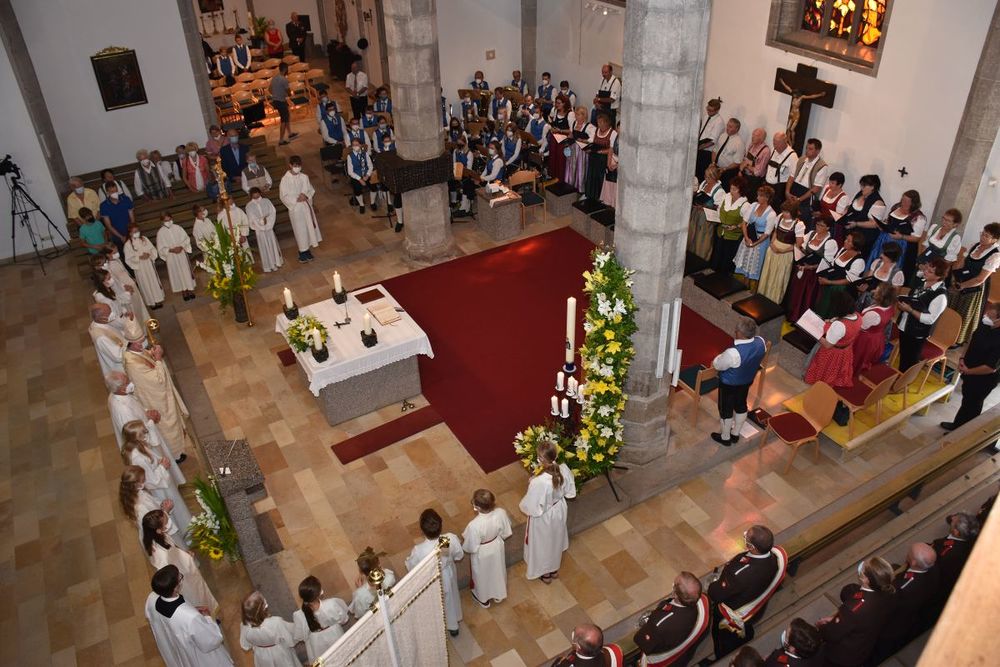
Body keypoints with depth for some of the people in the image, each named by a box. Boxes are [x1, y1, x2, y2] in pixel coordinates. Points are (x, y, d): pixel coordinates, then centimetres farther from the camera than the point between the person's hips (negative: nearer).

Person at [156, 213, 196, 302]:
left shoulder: (177, 228, -4)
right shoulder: (160, 233, -8)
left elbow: (187, 239, 0)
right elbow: (161, 248, -5)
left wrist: (181, 246, -16)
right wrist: (171, 250, -20)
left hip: (182, 254, 1)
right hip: (171, 257, -1)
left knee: (186, 271, 7)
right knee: (177, 274, 7)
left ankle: (190, 290, 20)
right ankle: (184, 292, 17)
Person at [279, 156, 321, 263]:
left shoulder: (304, 177, -3)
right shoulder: (285, 179, -13)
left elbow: (311, 190, 5)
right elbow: (284, 197, -11)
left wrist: (306, 195, -15)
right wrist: (296, 199, -21)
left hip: (306, 206, 4)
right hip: (295, 208, -4)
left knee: (309, 227, 11)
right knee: (300, 230, 4)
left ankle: (307, 251, 27)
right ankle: (302, 252, 18)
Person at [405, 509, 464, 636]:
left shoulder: (419, 550, -41)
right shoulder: (452, 539, -34)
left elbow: (410, 567, -19)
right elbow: (459, 555, -12)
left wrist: (409, 558, 2)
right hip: (448, 577, 3)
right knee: (450, 600, 34)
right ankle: (453, 626, 60)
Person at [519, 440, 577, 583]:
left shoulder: (538, 482, -41)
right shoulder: (564, 469, -25)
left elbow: (531, 508, -26)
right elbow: (570, 492, -6)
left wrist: (522, 505, -6)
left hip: (543, 517, -5)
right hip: (559, 510, 5)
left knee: (542, 544, 25)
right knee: (555, 539, 32)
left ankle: (545, 573, 51)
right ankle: (554, 569, 57)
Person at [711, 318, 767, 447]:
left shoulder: (733, 353, -42)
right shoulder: (760, 342, -21)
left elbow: (717, 365, -22)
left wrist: (715, 361, 0)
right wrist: (738, 339, 2)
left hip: (729, 384, -6)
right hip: (747, 381, 7)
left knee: (726, 409, 18)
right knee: (741, 405, 27)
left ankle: (725, 438, 40)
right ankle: (735, 434, 48)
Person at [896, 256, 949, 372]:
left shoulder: (940, 295, -22)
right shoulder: (922, 283, 2)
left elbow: (930, 319, -24)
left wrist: (910, 310, -23)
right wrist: (902, 304, -3)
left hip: (917, 335, -7)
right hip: (904, 328, 7)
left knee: (910, 363, 9)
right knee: (902, 358, 23)